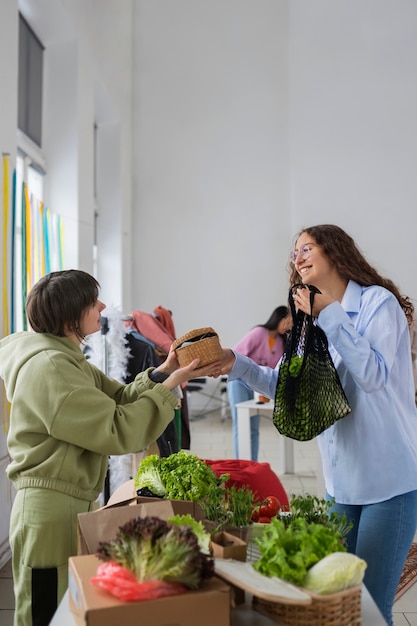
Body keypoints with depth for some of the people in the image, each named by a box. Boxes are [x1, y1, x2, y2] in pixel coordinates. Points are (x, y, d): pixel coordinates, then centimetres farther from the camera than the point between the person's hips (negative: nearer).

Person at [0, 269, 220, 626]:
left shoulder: (66, 357, 12)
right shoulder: (48, 366, -21)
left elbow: (118, 401, 9)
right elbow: (117, 431, -24)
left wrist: (160, 373, -5)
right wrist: (169, 386, -17)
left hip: (76, 503, 10)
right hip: (51, 511, -10)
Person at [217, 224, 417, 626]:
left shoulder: (378, 302, -9)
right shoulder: (314, 319, 13)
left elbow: (374, 376, -22)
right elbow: (284, 384, 10)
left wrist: (330, 316, -22)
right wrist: (237, 365, -6)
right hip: (341, 482, 7)